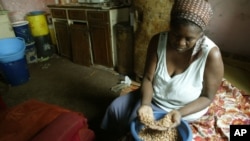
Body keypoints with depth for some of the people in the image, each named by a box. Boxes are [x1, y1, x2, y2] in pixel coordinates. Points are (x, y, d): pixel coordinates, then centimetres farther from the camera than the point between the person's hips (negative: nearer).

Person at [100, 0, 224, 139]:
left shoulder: (212, 54, -28)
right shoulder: (158, 41, -19)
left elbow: (207, 97, -17)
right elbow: (148, 78, -14)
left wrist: (180, 113, -31)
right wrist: (145, 104, -30)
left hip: (186, 109, -3)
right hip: (152, 97, 4)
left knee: (135, 122, -12)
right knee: (115, 107, 0)